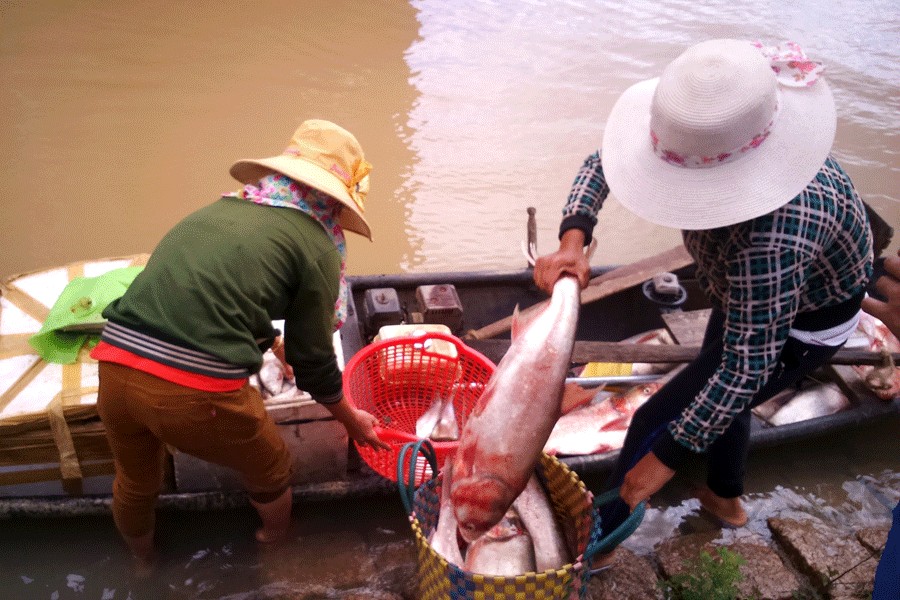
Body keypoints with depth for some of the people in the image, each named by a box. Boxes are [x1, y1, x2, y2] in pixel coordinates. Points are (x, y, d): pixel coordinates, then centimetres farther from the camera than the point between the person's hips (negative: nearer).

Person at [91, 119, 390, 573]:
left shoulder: (222, 207, 21)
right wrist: (353, 421, 24)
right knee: (270, 471, 26)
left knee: (135, 480, 35)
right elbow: (313, 361, 6)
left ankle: (142, 564, 63)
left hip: (115, 367, 7)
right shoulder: (316, 246, 1)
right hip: (196, 390, -6)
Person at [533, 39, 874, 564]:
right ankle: (727, 501, 55)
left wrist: (664, 460, -27)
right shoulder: (710, 134, -26)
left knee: (658, 422, -3)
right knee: (713, 394, 28)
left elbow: (747, 366, -36)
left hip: (803, 323, -7)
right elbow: (603, 162, -13)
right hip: (751, 291, 8)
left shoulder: (770, 238, -46)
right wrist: (573, 240, -32)